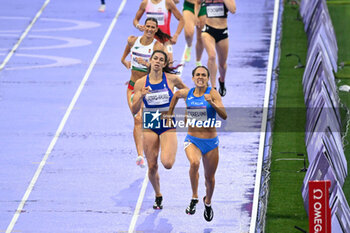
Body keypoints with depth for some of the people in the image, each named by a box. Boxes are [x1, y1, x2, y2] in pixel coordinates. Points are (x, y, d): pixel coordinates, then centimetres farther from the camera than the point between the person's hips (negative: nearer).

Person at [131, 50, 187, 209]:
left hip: (168, 126, -1)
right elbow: (134, 110, -3)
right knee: (152, 167, 2)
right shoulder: (141, 83, -1)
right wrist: (141, 96, -19)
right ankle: (158, 196, 27)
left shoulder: (172, 79, -4)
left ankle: (170, 152, 18)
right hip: (150, 127, 1)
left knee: (167, 163, -20)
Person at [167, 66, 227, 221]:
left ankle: (208, 202, 42)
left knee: (209, 177, 12)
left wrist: (212, 103, -33)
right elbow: (176, 95, 26)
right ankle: (194, 197, -17)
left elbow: (224, 116, -20)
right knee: (194, 163, -33)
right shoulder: (187, 93, 0)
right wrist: (170, 112, 26)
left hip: (210, 142, -1)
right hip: (192, 140, 1)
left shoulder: (213, 93, -10)